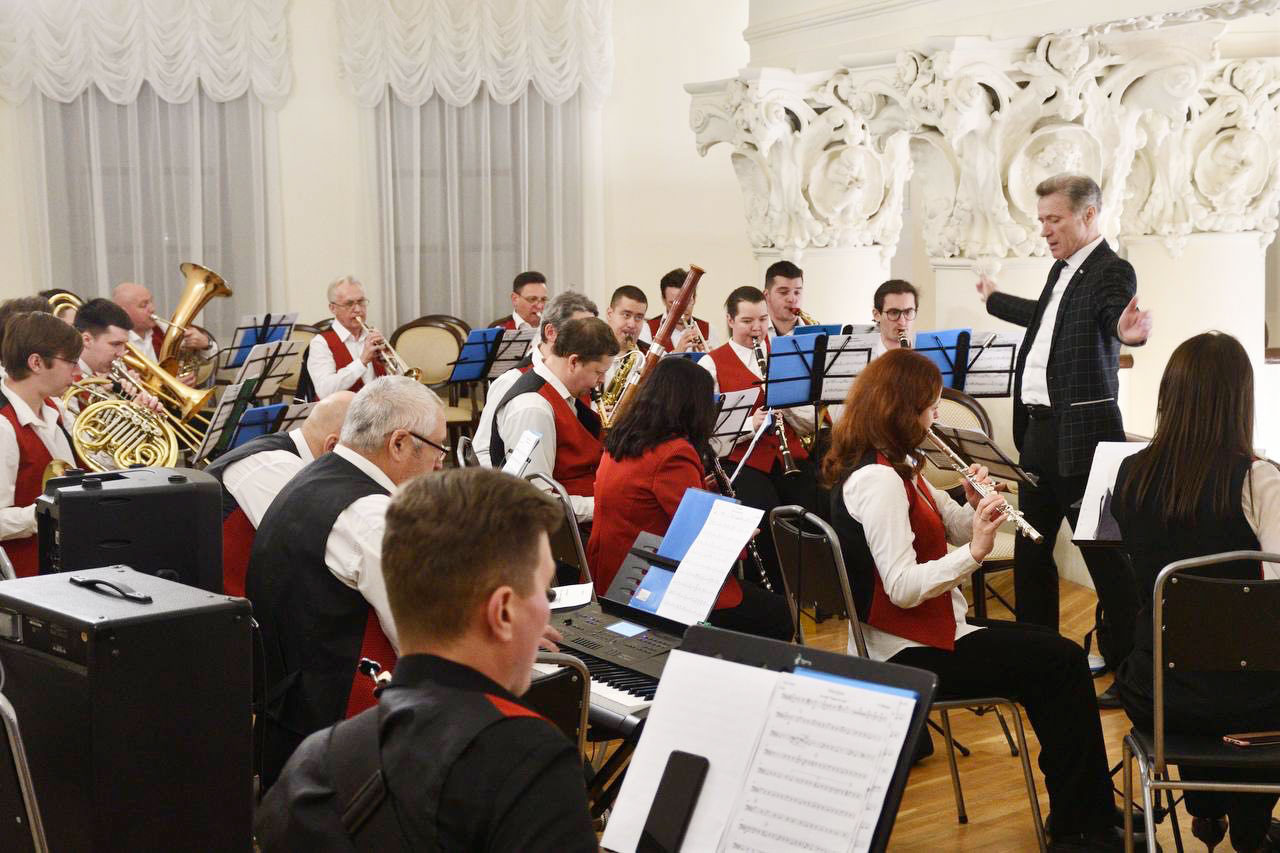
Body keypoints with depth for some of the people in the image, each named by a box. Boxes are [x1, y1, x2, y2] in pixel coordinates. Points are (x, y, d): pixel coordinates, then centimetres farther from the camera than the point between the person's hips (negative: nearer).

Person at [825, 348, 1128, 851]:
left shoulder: (897, 468, 10)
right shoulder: (877, 479, -22)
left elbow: (953, 530, 13)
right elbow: (902, 587, -29)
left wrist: (976, 507, -7)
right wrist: (975, 551, -34)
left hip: (927, 629, 10)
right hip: (908, 652, -10)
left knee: (1056, 653, 9)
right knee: (1061, 663, -9)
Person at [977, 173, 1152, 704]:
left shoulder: (1111, 272, -12)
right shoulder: (1061, 271, 15)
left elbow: (1114, 316, -31)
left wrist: (1127, 334, -55)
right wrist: (995, 300, 49)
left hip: (1081, 435, -9)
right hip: (1039, 431, 9)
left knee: (1104, 555, -3)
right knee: (1029, 549, 16)